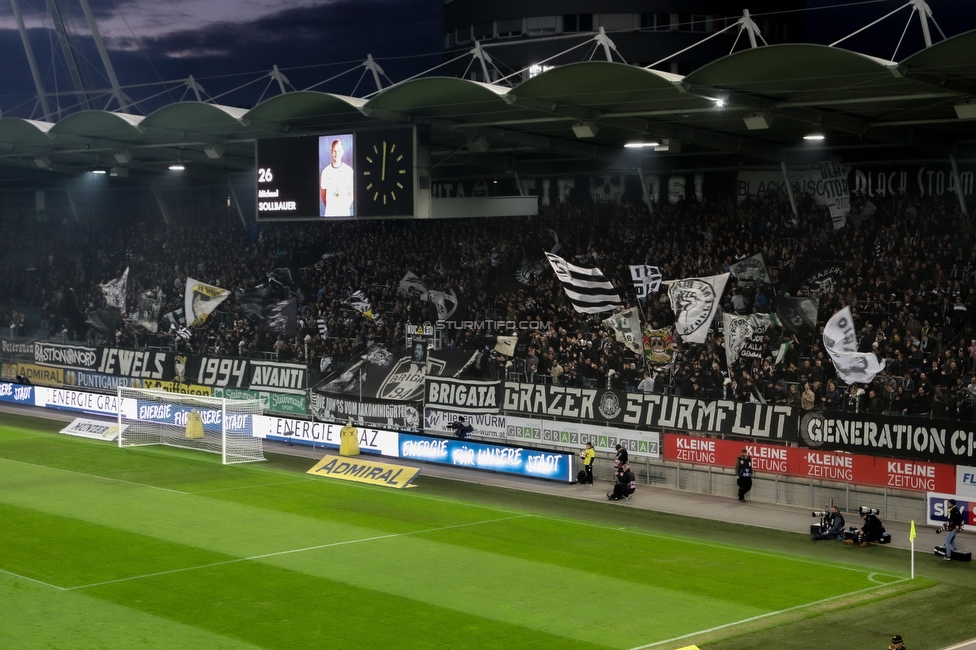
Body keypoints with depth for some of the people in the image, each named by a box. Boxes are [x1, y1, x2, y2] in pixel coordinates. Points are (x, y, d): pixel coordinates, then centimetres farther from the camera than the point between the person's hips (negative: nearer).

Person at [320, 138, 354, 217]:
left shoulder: (349, 170, -1)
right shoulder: (326, 171, 0)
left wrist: (347, 206, 4)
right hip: (329, 212, 0)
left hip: (344, 212, 0)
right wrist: (326, 206, 6)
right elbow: (322, 193, 10)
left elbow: (351, 192, 8)